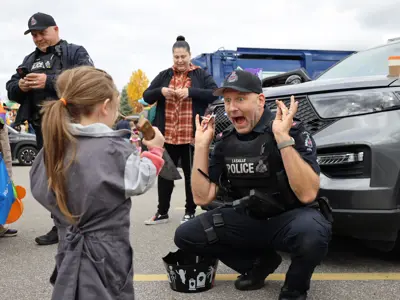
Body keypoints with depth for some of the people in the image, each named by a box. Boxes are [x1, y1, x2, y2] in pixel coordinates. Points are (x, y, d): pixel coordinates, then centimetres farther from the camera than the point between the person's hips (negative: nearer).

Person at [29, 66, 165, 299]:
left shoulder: (55, 145, -1)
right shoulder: (114, 149, -19)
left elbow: (40, 190, 6)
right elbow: (141, 181, -7)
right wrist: (155, 150, 6)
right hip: (105, 253, -6)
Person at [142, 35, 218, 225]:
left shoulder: (201, 75, 3)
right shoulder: (164, 75, 11)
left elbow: (215, 94, -9)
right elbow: (146, 97, 9)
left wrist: (190, 92, -20)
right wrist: (160, 91, -12)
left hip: (191, 136, -3)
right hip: (167, 135, 3)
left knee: (192, 174, 7)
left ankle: (190, 212, 19)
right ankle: (162, 212, 20)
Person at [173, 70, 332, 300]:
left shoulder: (292, 130, -17)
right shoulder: (226, 141, 0)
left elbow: (307, 194, -28)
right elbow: (203, 197, -3)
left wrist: (283, 138, -34)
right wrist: (201, 144, -8)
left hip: (290, 216, -5)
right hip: (247, 219, 5)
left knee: (311, 233, -40)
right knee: (185, 236, -8)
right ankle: (260, 261, 10)